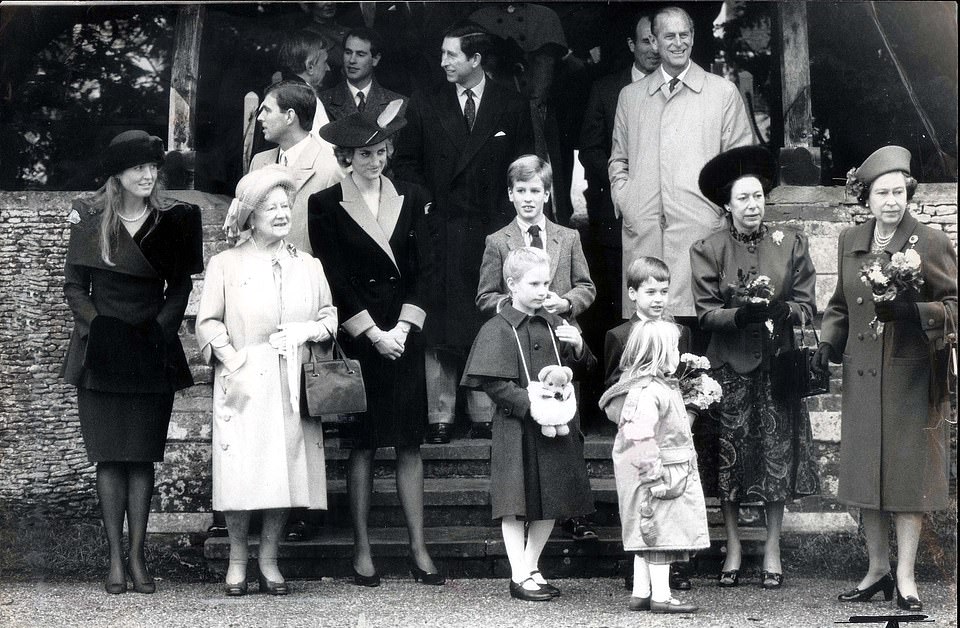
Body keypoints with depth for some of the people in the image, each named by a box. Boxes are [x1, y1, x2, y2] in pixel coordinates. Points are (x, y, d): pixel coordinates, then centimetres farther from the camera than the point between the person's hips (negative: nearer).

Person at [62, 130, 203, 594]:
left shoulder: (173, 221, 3)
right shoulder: (90, 220, 2)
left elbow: (180, 287, 7)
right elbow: (74, 285, 5)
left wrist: (158, 328, -7)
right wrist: (99, 326, -9)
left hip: (152, 351, 0)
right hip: (100, 352, 0)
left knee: (143, 455, 0)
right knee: (109, 455, -1)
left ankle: (137, 557, 4)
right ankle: (116, 559, 3)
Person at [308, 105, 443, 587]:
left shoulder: (412, 199, 9)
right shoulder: (325, 205, 0)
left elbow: (423, 270, 5)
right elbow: (336, 280, -4)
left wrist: (402, 328, -6)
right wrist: (374, 334, -10)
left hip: (403, 329, 2)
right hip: (356, 332, -2)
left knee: (409, 442, 2)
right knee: (362, 442, 0)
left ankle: (419, 551, 4)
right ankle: (362, 552, 5)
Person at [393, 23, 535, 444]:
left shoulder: (513, 108, 7)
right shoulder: (424, 106, 9)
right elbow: (406, 164, 11)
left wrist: (509, 217, -2)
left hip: (494, 233, 0)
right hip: (440, 232, 1)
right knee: (437, 329, -2)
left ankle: (485, 417, 6)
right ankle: (439, 417, 4)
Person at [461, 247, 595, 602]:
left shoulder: (554, 325, 10)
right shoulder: (498, 330, -8)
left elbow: (580, 369, 17)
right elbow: (493, 384, -14)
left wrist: (577, 346, -4)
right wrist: (530, 404, -22)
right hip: (517, 429, -6)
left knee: (552, 501, 11)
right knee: (517, 505, -1)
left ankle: (531, 568, 24)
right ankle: (519, 576, 7)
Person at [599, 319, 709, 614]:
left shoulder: (659, 386, 14)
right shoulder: (647, 391, -20)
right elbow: (641, 437, -26)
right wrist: (655, 477, -25)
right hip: (664, 476, -11)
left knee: (648, 536, 13)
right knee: (661, 534, -5)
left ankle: (641, 593, 19)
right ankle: (660, 596, 0)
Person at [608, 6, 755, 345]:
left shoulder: (724, 92, 12)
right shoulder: (630, 96, 19)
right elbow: (618, 159, 24)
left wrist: (722, 203, -2)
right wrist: (624, 202, 8)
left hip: (701, 230, -2)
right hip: (643, 232, 2)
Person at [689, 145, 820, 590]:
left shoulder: (790, 244, 6)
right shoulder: (707, 251, 3)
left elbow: (807, 306, 3)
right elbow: (705, 312, -4)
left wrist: (778, 311, -18)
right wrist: (741, 314, -22)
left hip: (775, 363, 1)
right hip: (730, 365, -1)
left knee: (777, 454, 1)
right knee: (728, 456, 0)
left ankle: (773, 551, 10)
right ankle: (732, 549, 12)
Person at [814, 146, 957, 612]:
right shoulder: (850, 241, 8)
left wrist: (911, 311, -22)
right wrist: (828, 342, 5)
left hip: (911, 378, -5)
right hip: (861, 376, 5)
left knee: (908, 475, -1)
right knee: (865, 474, 9)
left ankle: (905, 576, 6)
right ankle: (877, 569, 21)